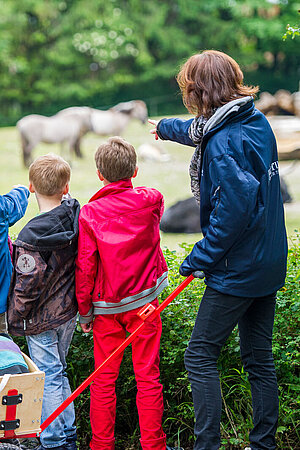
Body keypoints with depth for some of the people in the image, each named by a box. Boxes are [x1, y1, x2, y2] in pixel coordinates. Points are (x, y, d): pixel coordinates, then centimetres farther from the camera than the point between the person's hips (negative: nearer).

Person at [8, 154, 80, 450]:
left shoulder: (33, 236, -24)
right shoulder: (76, 218, -5)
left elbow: (27, 284, -21)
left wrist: (15, 319, -8)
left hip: (42, 318, -7)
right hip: (69, 311, 7)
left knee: (48, 377, 3)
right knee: (58, 373, 20)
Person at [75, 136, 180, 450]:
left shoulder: (90, 213, -9)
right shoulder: (151, 201, -4)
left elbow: (85, 268, -8)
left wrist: (85, 312, 2)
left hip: (106, 307, 0)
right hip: (144, 302, 1)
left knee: (104, 379, 8)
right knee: (148, 376, 6)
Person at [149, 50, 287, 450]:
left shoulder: (223, 144, -21)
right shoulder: (257, 121, 6)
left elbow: (233, 210, -28)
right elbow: (199, 131, 28)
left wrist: (198, 258, -18)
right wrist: (166, 127, 45)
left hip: (238, 269, -9)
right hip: (270, 264, 9)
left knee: (200, 356, -1)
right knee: (259, 358, 15)